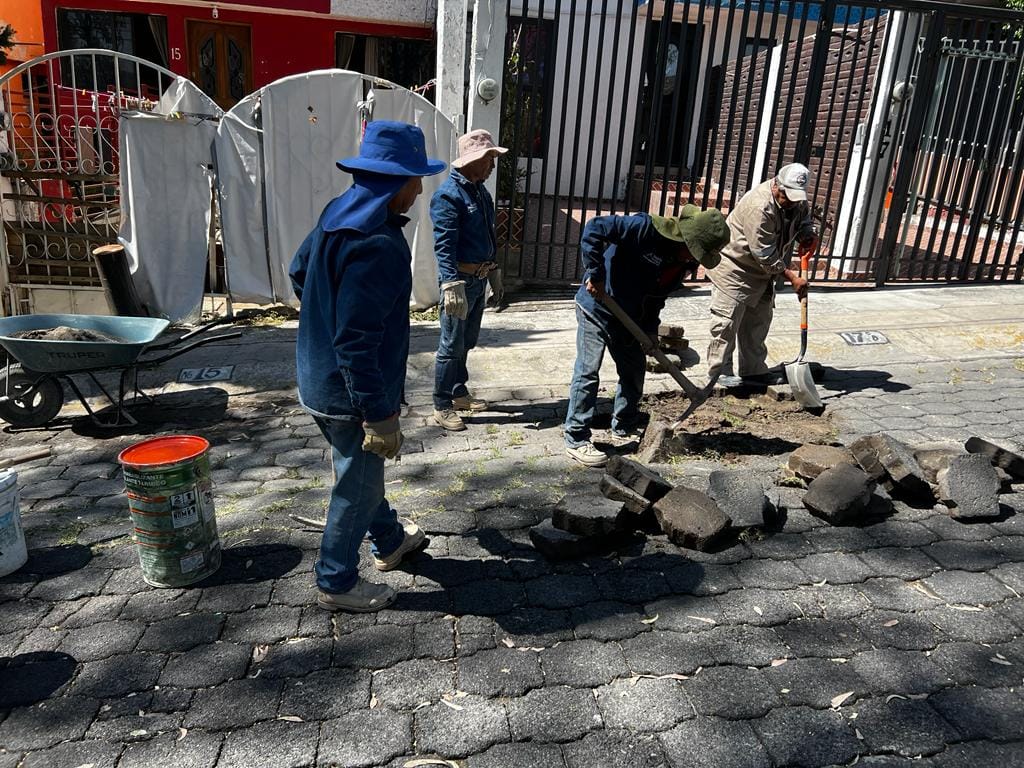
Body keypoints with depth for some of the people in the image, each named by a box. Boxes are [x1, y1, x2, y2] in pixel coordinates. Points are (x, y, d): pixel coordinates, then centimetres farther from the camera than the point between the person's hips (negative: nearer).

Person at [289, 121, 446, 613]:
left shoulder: (339, 213, 1)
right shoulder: (377, 246, -29)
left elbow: (299, 272, 16)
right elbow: (357, 343, -31)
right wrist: (379, 417, -25)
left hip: (320, 377, 10)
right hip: (350, 393, -10)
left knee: (364, 470, 26)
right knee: (358, 488, 10)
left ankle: (389, 540, 48)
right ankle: (336, 583, 28)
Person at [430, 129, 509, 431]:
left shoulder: (480, 191, 12)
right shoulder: (448, 195, -17)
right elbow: (444, 245, -23)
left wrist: (494, 274, 23)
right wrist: (451, 285, -31)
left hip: (479, 279, 9)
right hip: (460, 279, -9)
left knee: (467, 342, 18)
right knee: (452, 346, -1)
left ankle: (459, 393, 32)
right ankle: (442, 406, 9)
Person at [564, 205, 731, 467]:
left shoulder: (684, 262, -1)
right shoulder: (646, 228, -26)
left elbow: (657, 297, 8)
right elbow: (594, 229, -30)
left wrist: (650, 332, 0)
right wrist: (595, 275, -30)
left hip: (629, 318, 8)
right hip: (596, 308, -8)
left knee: (635, 371, 13)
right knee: (587, 372, -8)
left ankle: (624, 428, 32)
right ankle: (576, 440, 0)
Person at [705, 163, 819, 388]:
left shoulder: (798, 201, -3)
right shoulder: (759, 206, -30)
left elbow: (806, 221, 14)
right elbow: (764, 254, -29)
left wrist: (810, 235, -11)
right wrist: (791, 276, -26)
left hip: (762, 270, 9)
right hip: (734, 266, -9)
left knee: (758, 321, 12)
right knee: (728, 320, -8)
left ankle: (753, 370, 21)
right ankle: (719, 371, 2)